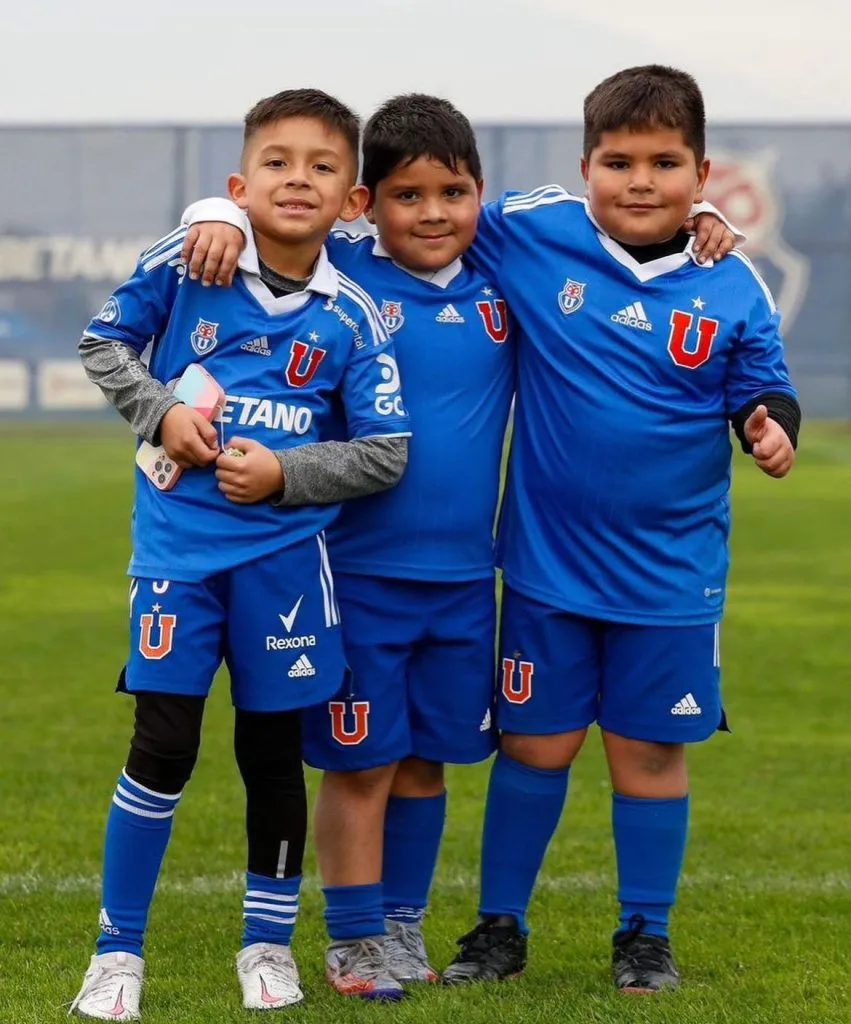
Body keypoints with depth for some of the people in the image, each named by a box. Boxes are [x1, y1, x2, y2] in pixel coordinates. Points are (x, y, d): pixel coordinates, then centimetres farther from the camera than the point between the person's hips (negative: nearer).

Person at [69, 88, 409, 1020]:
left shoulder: (350, 318, -5)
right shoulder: (184, 264, -5)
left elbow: (384, 453, -3)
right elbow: (104, 343, 7)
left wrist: (285, 473, -14)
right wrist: (161, 413, -8)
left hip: (285, 551, 1)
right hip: (178, 544, -1)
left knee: (273, 748, 10)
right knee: (163, 746, -4)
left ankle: (269, 945, 26)